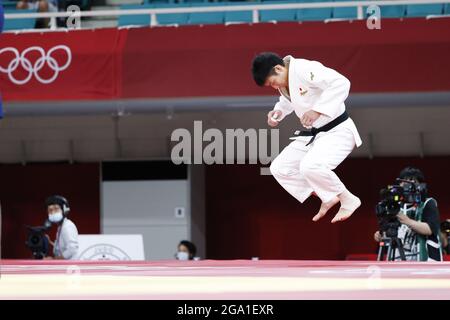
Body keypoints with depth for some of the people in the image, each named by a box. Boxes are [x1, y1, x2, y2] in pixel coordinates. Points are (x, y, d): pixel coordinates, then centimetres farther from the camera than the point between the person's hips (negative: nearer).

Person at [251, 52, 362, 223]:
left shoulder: (305, 70, -26)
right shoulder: (284, 81, 1)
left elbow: (341, 83, -35)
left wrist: (318, 110, -39)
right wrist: (279, 111, 3)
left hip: (337, 132, -10)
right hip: (312, 135, 10)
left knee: (310, 166, -33)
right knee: (279, 169, 4)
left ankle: (348, 200, -10)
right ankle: (327, 198, 14)